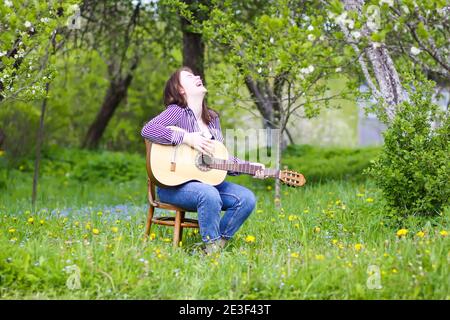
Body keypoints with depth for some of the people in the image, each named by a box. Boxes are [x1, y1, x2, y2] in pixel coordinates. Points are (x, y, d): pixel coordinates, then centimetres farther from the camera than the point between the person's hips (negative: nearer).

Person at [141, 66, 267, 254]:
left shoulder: (212, 118, 15)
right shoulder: (177, 112, -7)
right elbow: (147, 130, -25)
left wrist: (250, 167, 2)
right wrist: (188, 138, -27)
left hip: (208, 180, 7)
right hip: (174, 184, -7)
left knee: (246, 198, -13)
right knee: (210, 195, -36)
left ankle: (219, 243, -9)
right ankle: (211, 248, -23)